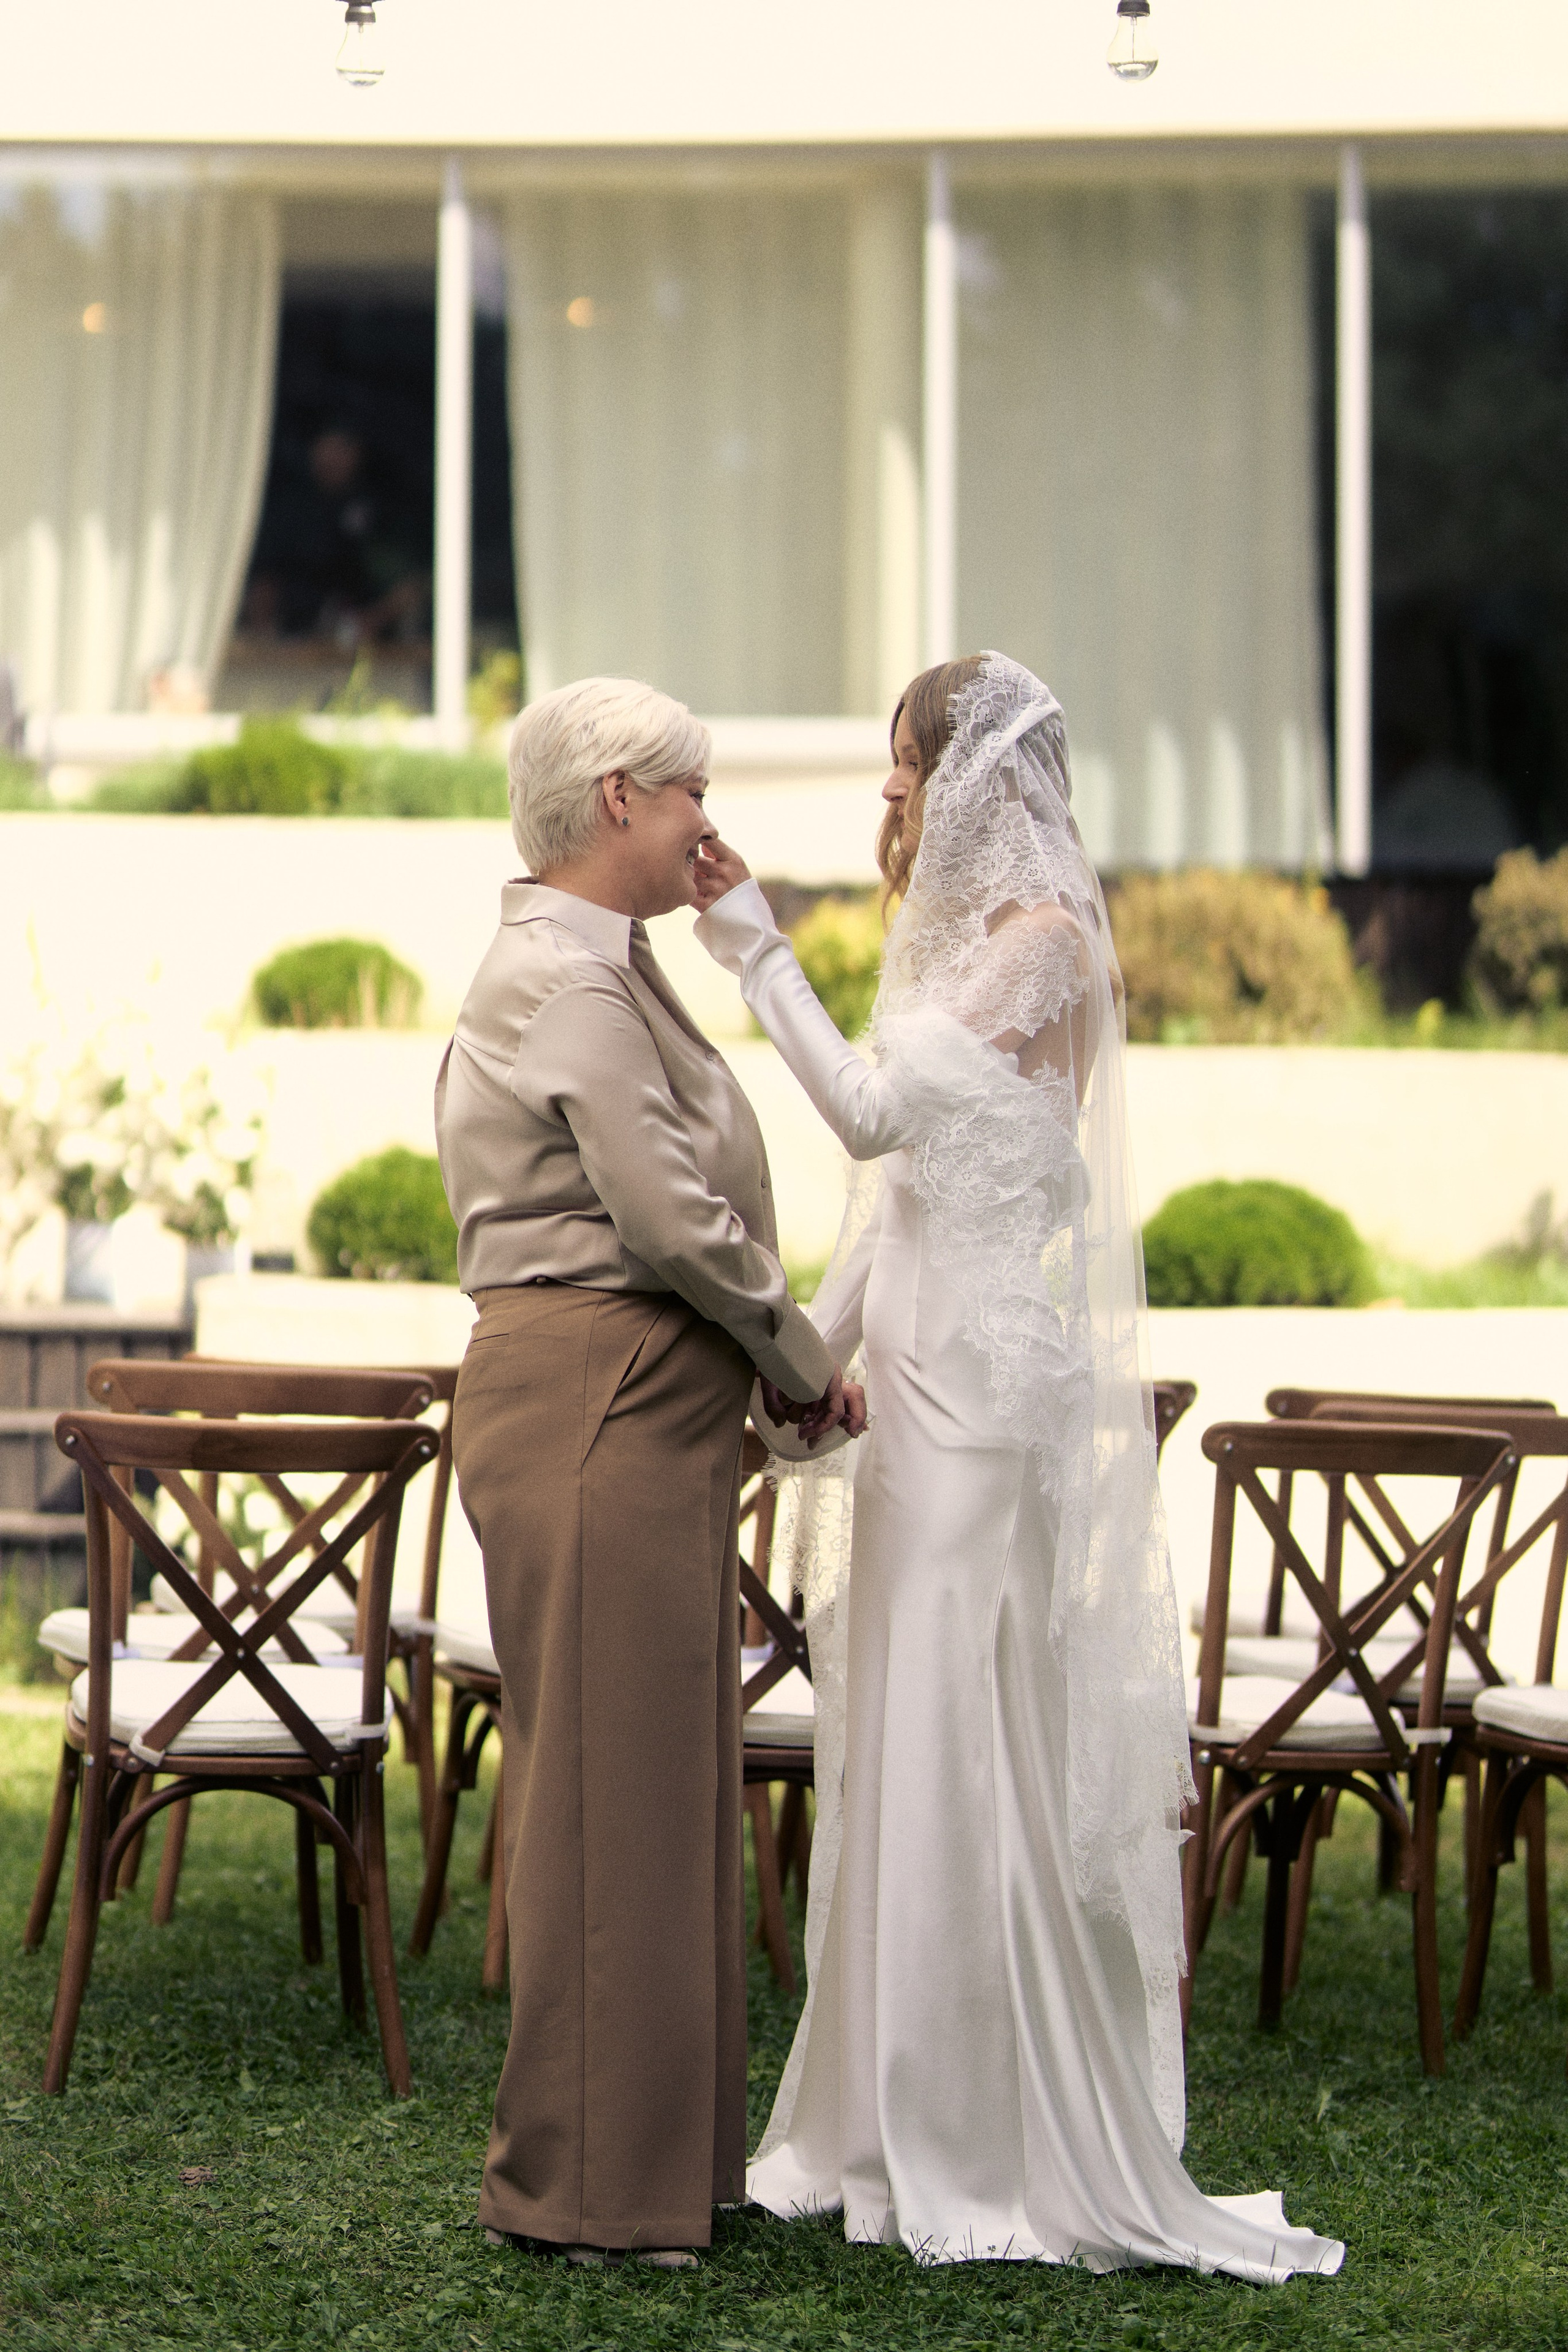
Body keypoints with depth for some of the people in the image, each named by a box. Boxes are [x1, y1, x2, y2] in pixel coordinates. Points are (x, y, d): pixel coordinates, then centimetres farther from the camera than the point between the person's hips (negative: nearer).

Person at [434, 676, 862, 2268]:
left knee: (651, 1778, 14)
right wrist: (809, 1369, -7)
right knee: (609, 1780, -4)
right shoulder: (568, 976, -15)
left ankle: (651, 2149, 23)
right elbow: (677, 1218, -20)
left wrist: (781, 1368, 14)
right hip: (601, 1402, -11)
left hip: (629, 1407, 11)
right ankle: (581, 2181, 3)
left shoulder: (593, 968, 19)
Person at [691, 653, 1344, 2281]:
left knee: (973, 1750, -6)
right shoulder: (962, 942, 17)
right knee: (908, 1748, 11)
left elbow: (871, 1107, -17)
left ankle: (1020, 2158, 2)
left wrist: (754, 939, -14)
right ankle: (914, 2132, 18)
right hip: (924, 1375, 9)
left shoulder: (1044, 940, -10)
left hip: (985, 1381, -9)